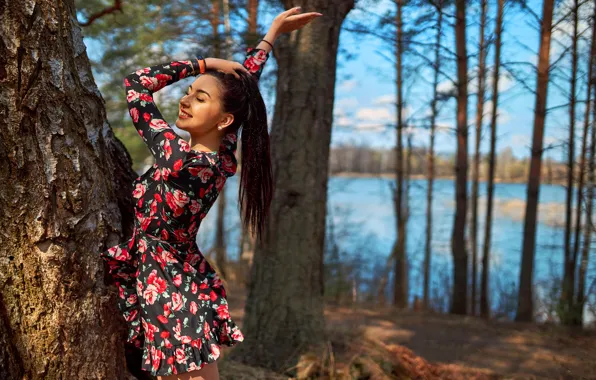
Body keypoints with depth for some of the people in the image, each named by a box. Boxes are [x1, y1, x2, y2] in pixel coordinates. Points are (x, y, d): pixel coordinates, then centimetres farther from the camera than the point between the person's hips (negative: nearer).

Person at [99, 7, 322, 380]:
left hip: (169, 295, -8)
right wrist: (273, 33, 18)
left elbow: (136, 83, -18)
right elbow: (242, 87, 8)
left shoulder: (181, 160, -27)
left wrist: (202, 63, -14)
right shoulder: (224, 153, -6)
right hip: (186, 285, 8)